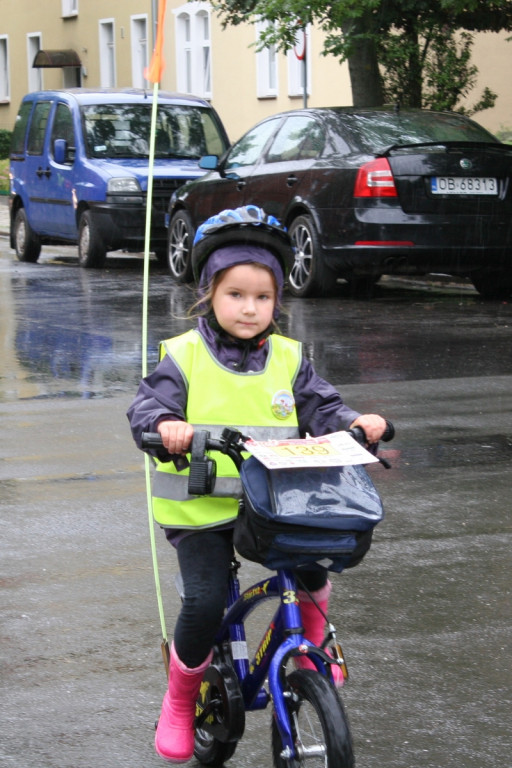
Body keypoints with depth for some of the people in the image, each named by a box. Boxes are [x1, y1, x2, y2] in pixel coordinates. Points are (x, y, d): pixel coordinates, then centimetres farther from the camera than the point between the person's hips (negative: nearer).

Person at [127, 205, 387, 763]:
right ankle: (180, 699, 11)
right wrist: (165, 425, -33)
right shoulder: (184, 357, -2)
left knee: (314, 561, -21)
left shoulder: (288, 360, 8)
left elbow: (318, 409, 5)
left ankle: (312, 635, 13)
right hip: (201, 508, -2)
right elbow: (147, 404, -10)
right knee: (205, 601, -15)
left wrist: (354, 423, -16)